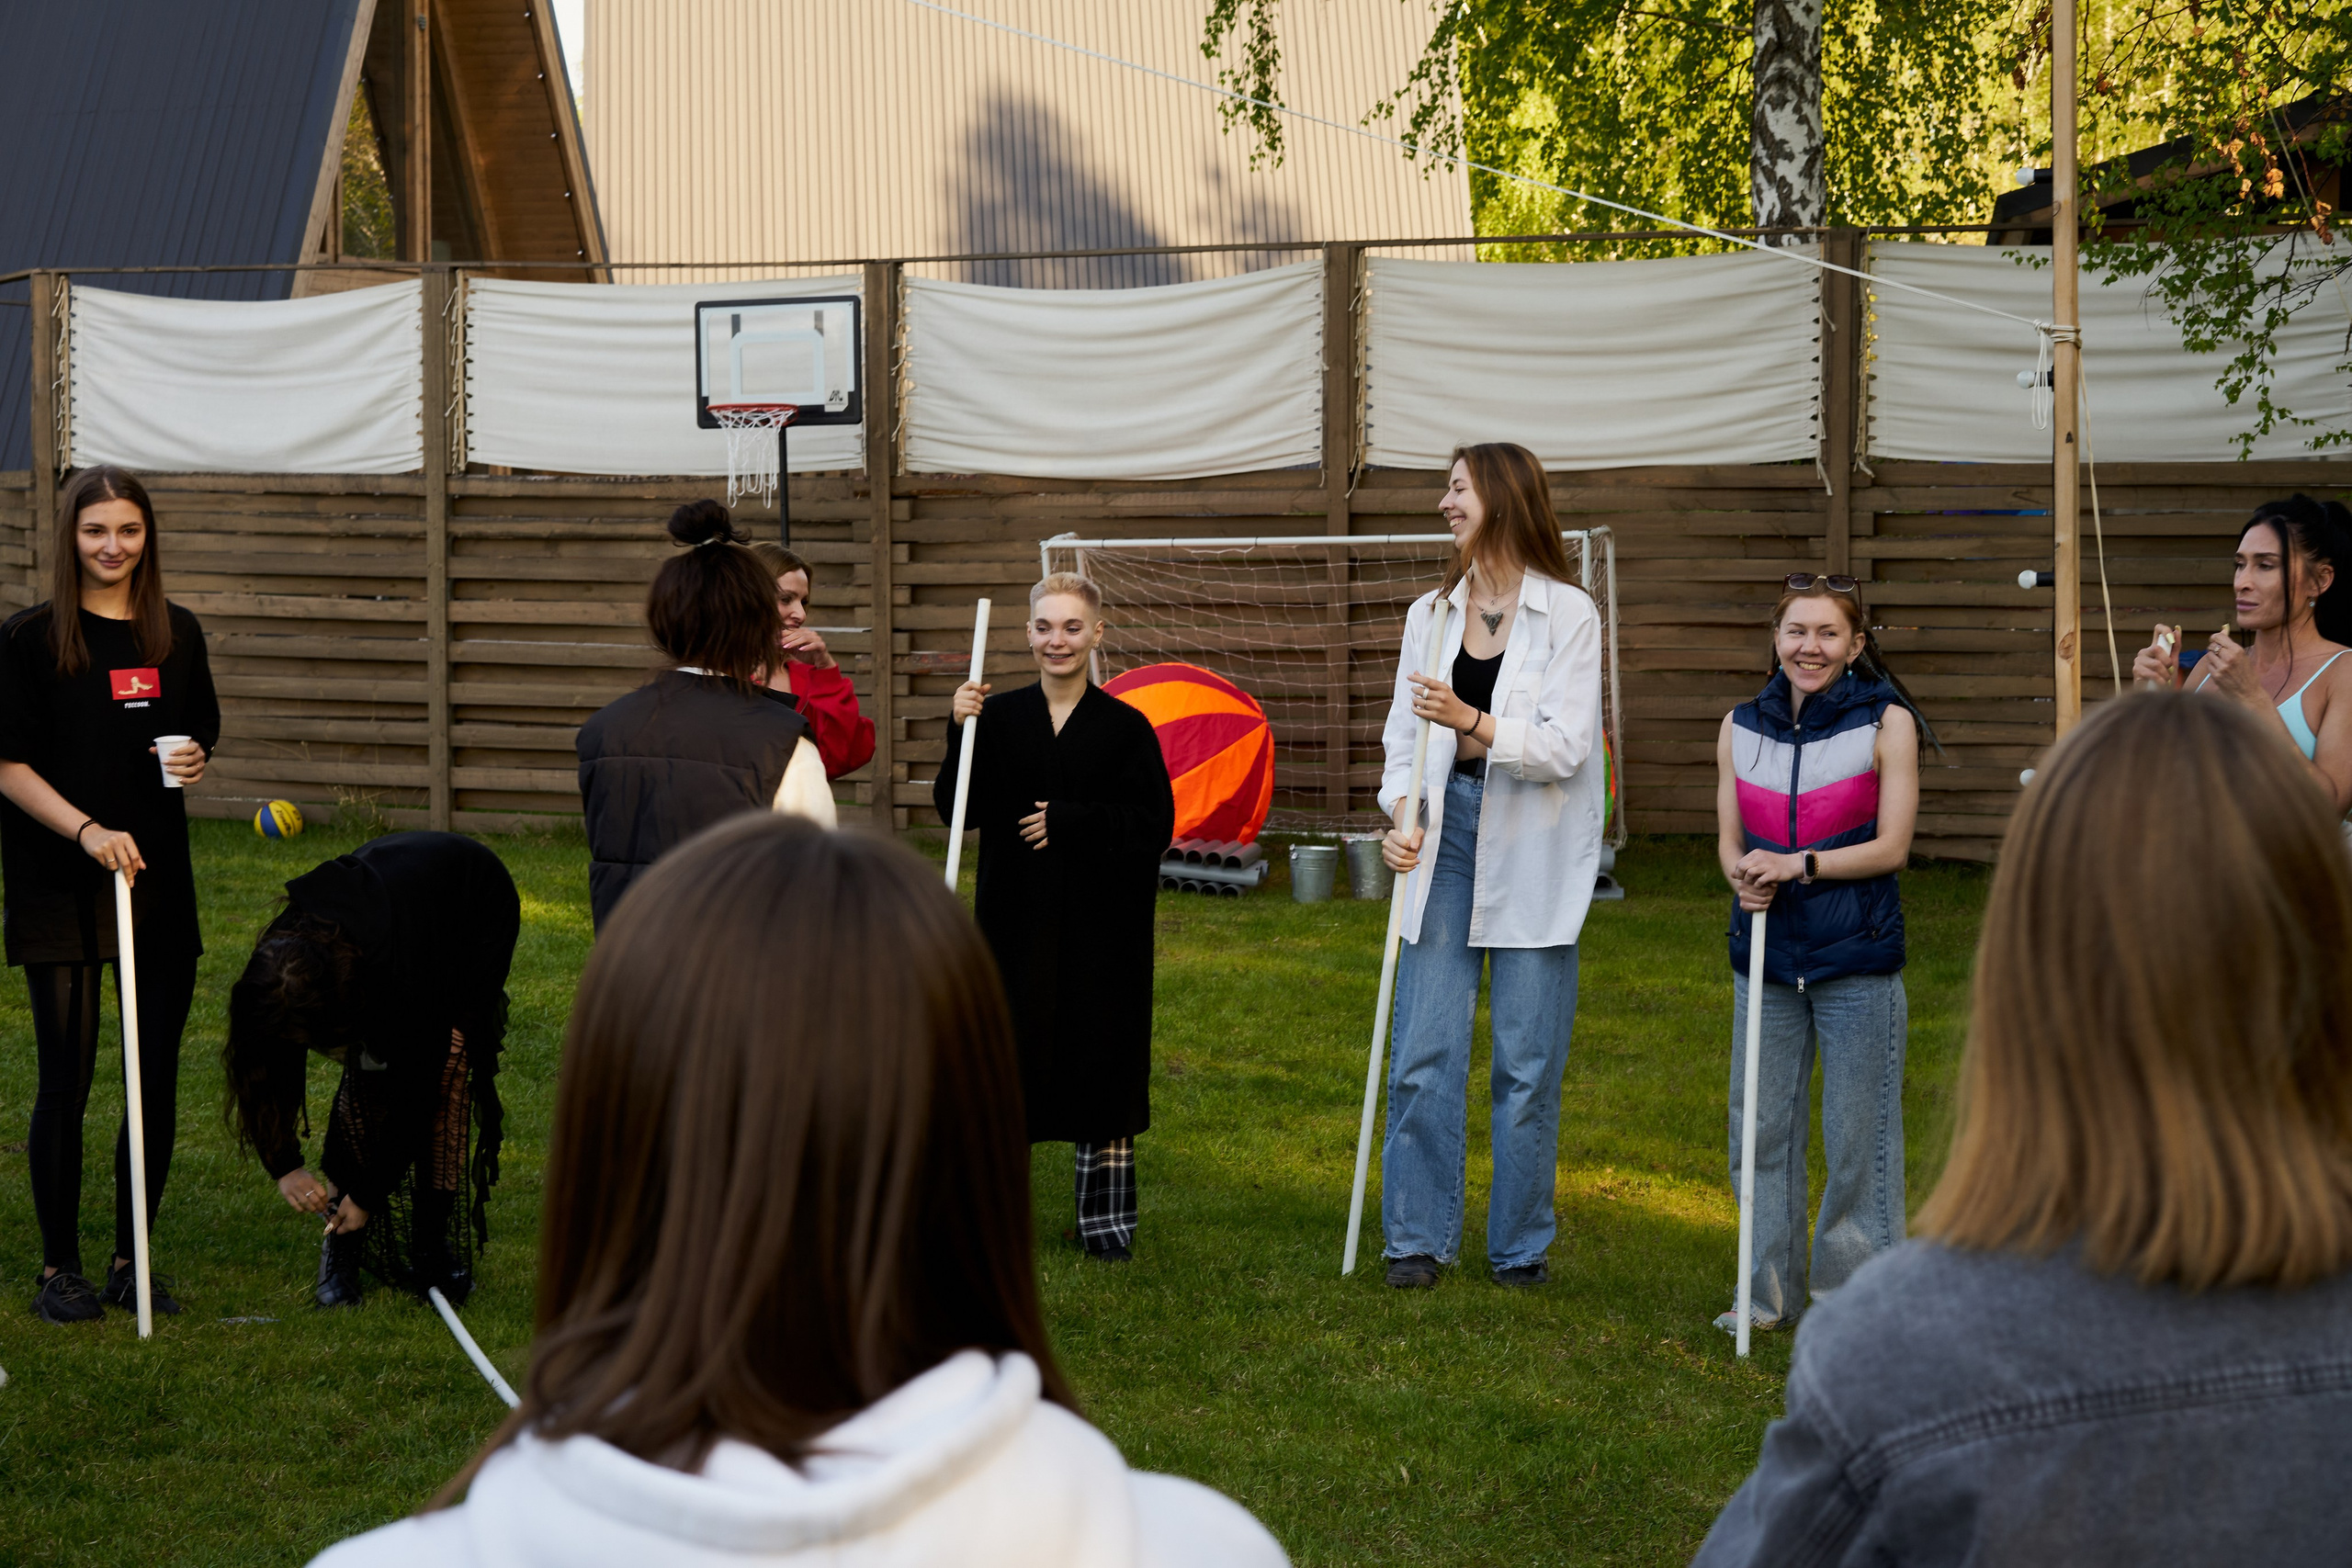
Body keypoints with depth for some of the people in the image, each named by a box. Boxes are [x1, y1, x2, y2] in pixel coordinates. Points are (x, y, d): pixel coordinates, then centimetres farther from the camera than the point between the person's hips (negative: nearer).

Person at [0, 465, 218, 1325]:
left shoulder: (178, 634, 9)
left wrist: (193, 761, -4)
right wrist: (87, 829, -19)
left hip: (160, 878, 4)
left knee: (156, 1078, 6)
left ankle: (132, 1262, 18)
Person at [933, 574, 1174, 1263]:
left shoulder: (1125, 728, -2)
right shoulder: (999, 717, 3)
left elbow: (1154, 826, -7)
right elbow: (958, 809, -4)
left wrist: (1068, 822, -16)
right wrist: (962, 734, -17)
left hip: (1101, 928, -1)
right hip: (1016, 921, 1)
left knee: (1101, 1063, 3)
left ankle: (1106, 1219, 13)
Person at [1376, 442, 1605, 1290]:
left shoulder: (1568, 614, -3)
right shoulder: (1430, 613, 11)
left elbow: (1565, 746, -11)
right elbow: (1403, 733, 10)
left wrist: (1471, 721, -24)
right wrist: (1400, 815, -8)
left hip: (1531, 855, -3)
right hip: (1446, 839, 3)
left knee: (1528, 1060, 2)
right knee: (1424, 1052, 0)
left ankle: (1522, 1244, 13)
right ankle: (1418, 1237, 10)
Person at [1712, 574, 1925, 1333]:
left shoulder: (1886, 723, -4)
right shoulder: (1740, 726, 8)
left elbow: (1891, 845, -7)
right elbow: (1729, 840, 12)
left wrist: (1799, 865, -17)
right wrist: (1745, 878, -11)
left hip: (1857, 957, -4)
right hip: (1766, 954, 4)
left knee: (1858, 1138, 1)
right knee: (1760, 1126, 10)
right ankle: (1769, 1292, 22)